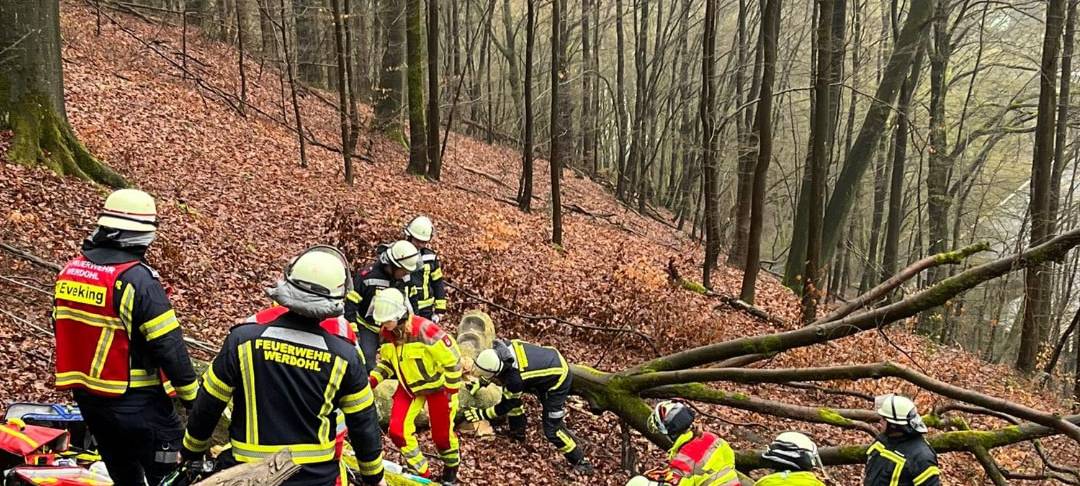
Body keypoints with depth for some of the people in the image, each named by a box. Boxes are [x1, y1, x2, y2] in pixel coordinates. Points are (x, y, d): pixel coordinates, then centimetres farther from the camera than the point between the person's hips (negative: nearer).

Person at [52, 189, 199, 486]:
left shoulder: (68, 271, 4)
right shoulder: (138, 279, -20)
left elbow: (64, 332, 14)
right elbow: (169, 346, -20)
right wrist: (191, 395, -10)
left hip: (85, 395, 8)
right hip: (134, 402, -8)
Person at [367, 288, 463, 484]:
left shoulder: (424, 330, -32)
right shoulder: (386, 333, -11)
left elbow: (452, 359, -24)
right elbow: (387, 360, 8)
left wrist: (452, 392, -18)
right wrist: (374, 379, -9)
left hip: (437, 385, -5)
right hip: (409, 386, 6)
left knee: (442, 434, 7)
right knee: (398, 430, -6)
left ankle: (451, 468, 39)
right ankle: (420, 472, 16)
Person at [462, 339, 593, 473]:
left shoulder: (515, 378, -36)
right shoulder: (500, 348, -18)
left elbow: (506, 405, -17)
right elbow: (490, 366, 9)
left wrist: (481, 414, -9)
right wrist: (479, 383, 9)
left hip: (558, 378, -9)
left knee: (551, 428, -5)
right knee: (510, 391, 13)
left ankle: (579, 461, 11)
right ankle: (517, 432, 30)